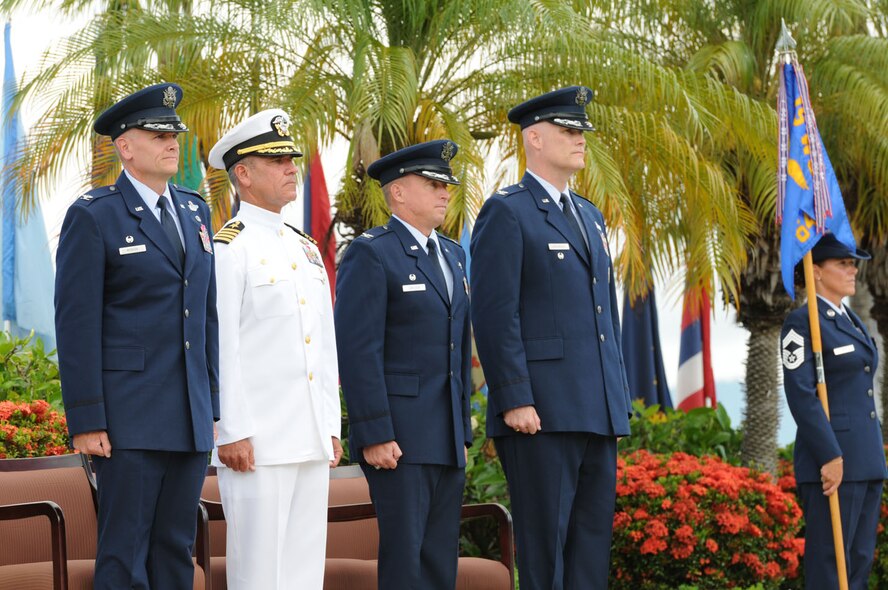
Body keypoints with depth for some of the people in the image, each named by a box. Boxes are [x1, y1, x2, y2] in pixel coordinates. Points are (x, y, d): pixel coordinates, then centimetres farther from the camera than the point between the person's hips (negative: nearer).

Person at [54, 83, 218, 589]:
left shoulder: (195, 213, 16)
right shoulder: (93, 217, -4)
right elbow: (77, 325, -8)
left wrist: (213, 407, 12)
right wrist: (86, 422, -13)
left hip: (190, 420, 6)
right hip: (129, 420, -6)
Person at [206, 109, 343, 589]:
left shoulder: (306, 249, 18)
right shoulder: (227, 248, -6)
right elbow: (219, 348, -12)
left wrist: (332, 427, 15)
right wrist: (232, 434, -16)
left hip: (312, 442, 8)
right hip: (257, 442, -7)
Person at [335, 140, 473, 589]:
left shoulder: (452, 256, 18)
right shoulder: (369, 254, -6)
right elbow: (357, 351, -14)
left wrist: (463, 431, 16)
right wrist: (374, 434, -19)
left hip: (447, 439, 7)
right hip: (397, 439, -7)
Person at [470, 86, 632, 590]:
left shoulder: (590, 216, 21)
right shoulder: (507, 213, -3)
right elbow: (496, 315, -11)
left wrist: (620, 398, 17)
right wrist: (514, 400, -18)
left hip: (599, 413, 8)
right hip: (541, 414, -8)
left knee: (593, 545, 7)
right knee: (544, 547, -5)